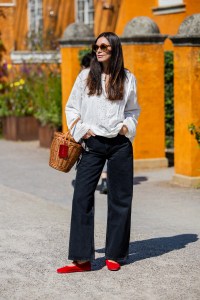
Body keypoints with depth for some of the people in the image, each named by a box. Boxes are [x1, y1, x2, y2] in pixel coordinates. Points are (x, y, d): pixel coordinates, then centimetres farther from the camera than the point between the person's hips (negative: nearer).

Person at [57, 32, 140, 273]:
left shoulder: (127, 79, 8)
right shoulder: (86, 76, 6)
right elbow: (71, 107, 10)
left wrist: (128, 126, 0)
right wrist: (81, 130, -4)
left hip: (120, 145, 1)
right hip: (92, 144, -1)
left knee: (119, 199, 5)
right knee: (82, 196, -9)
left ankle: (114, 255, 16)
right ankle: (81, 258, -7)